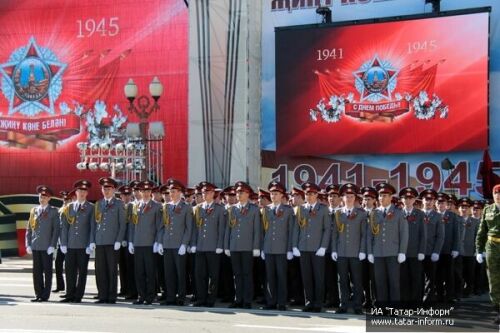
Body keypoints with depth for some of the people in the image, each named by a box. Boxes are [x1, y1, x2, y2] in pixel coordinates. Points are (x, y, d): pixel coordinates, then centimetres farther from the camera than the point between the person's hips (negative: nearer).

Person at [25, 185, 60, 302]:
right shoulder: (34, 210, 13)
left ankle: (45, 295, 5)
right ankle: (38, 294, 12)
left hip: (47, 247, -4)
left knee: (47, 271, 1)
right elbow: (29, 229, 12)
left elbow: (56, 229, -3)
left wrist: (52, 245, -11)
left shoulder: (53, 211, 2)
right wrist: (28, 244, 4)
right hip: (35, 246, 4)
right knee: (37, 271, 6)